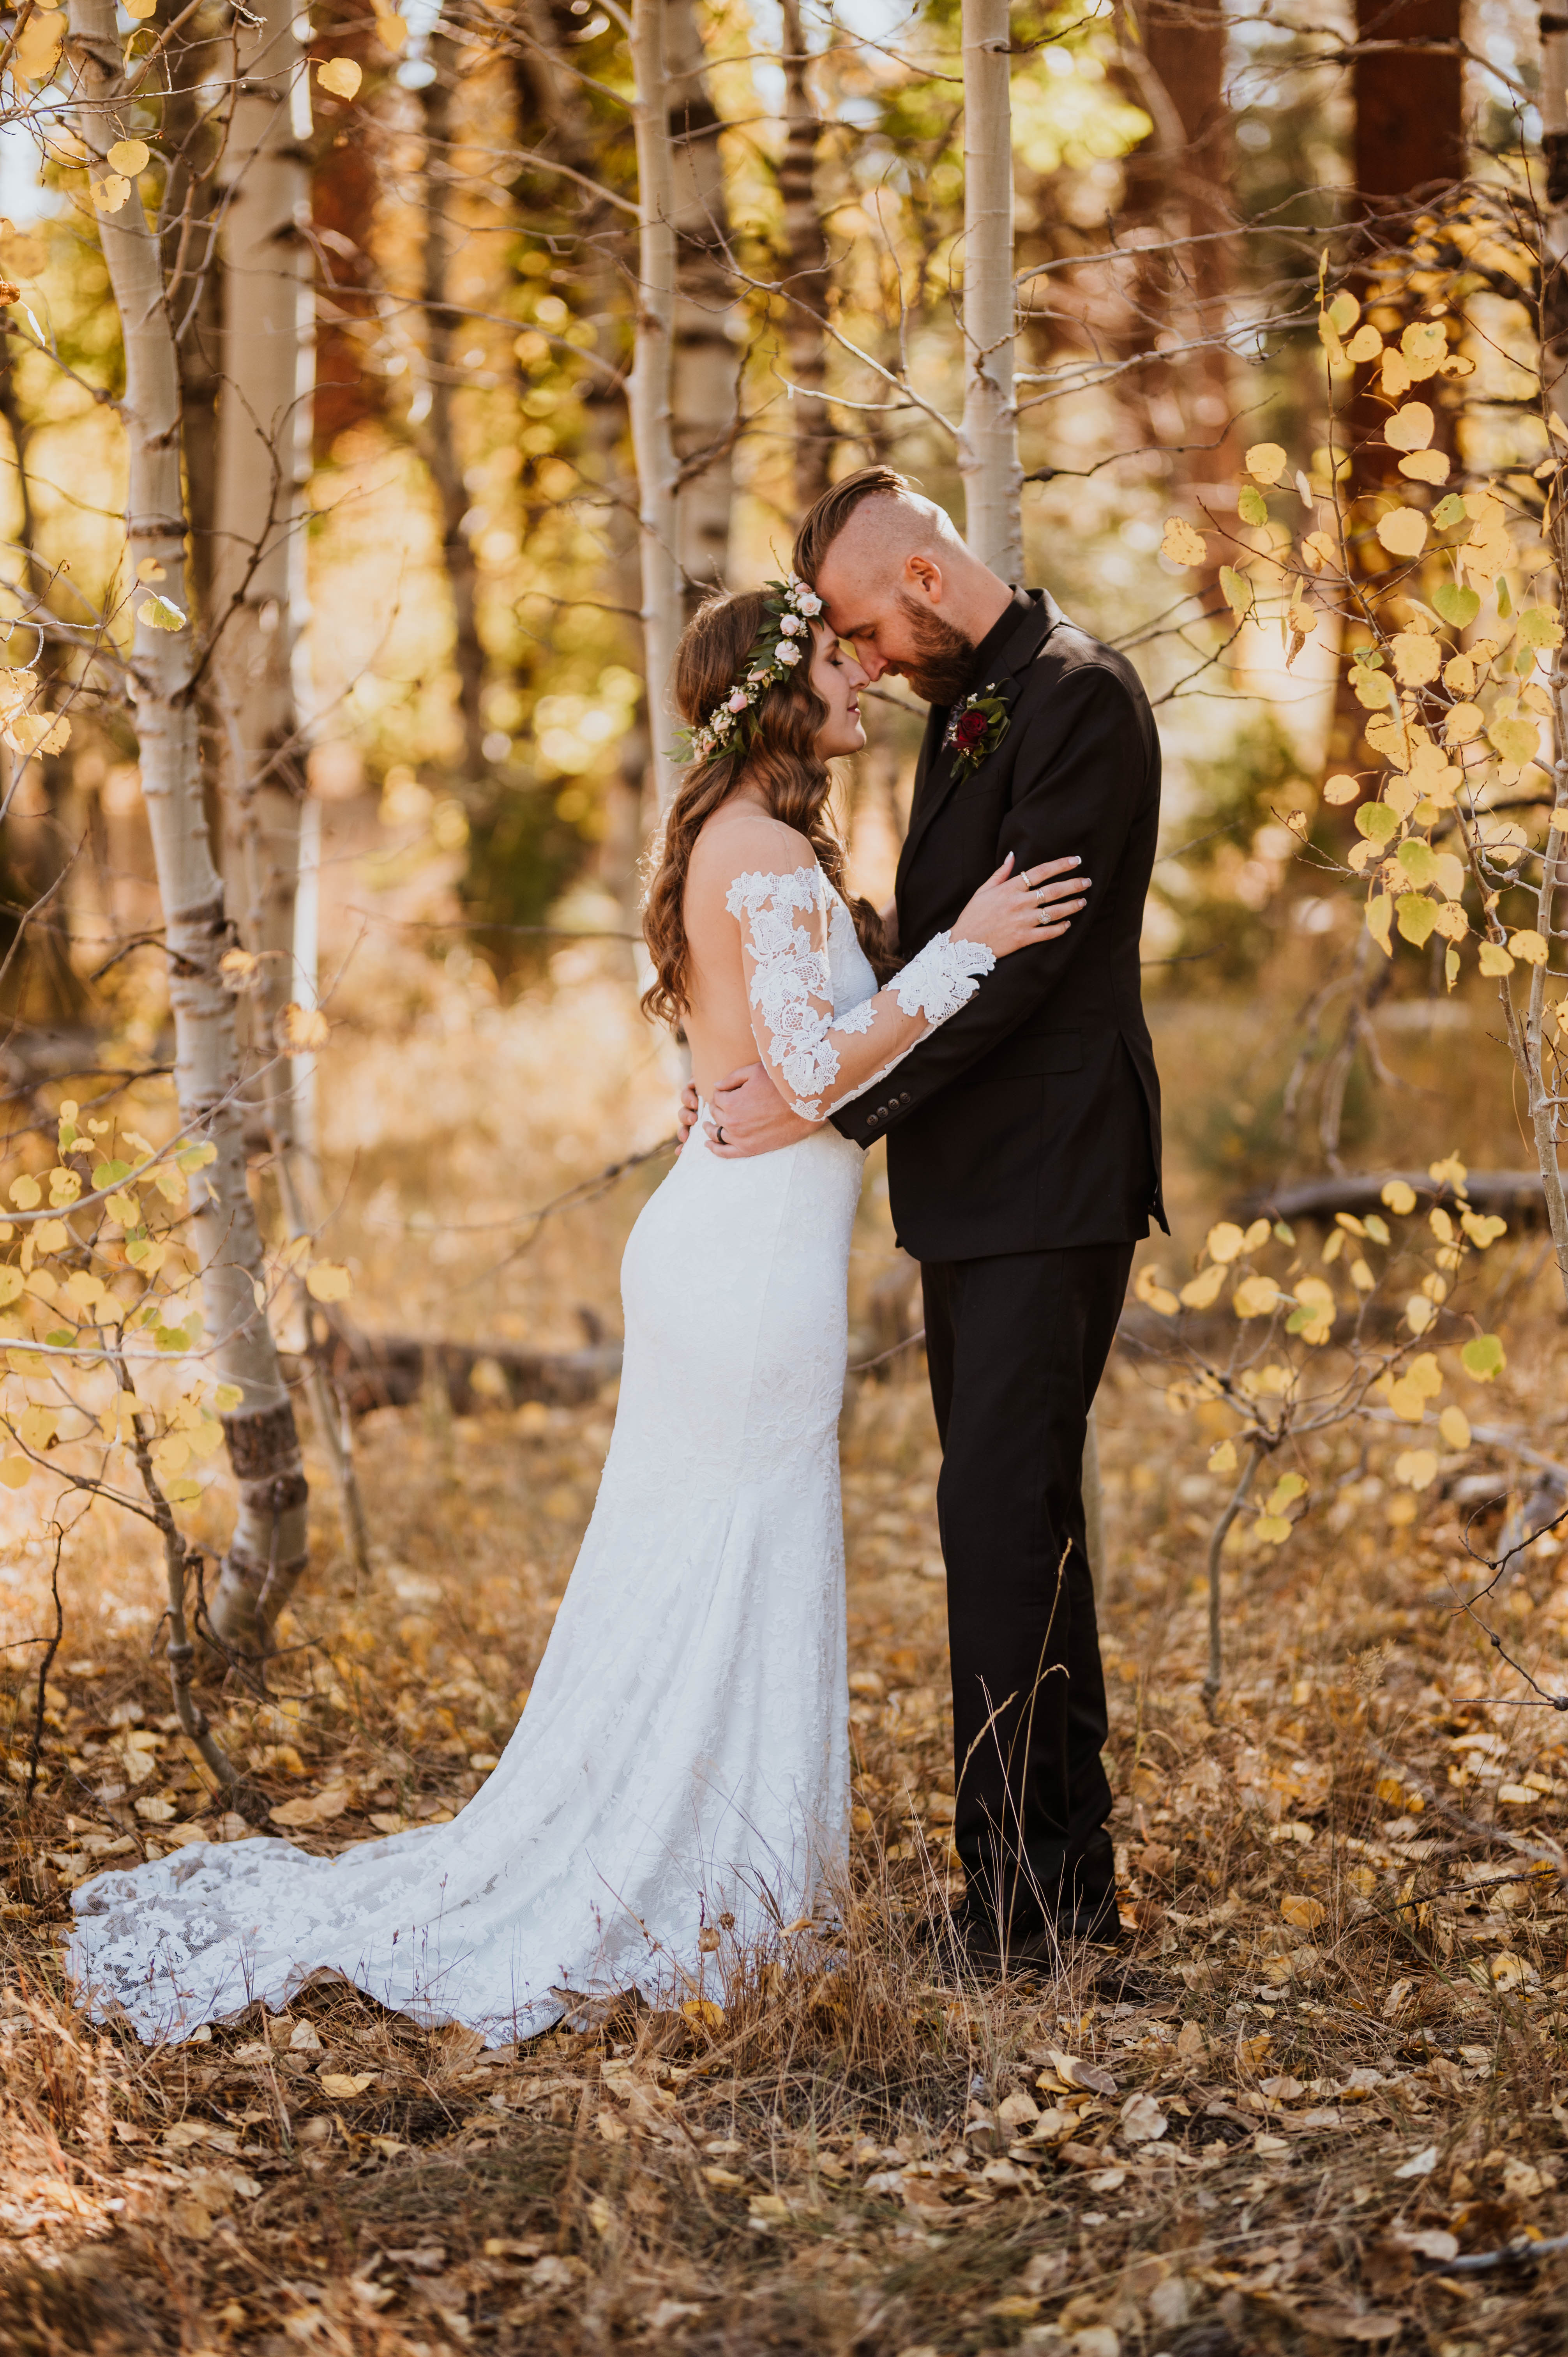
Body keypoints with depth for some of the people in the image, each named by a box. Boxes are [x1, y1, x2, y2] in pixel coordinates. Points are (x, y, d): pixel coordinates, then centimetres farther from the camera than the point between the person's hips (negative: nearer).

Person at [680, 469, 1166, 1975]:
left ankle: (1024, 1897, -4)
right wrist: (782, 1073, 9)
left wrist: (828, 1101, -18)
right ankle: (1067, 1878, 22)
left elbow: (1017, 955, -20)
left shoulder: (1077, 698, -13)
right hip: (975, 1185, 10)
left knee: (1003, 1518, -10)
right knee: (1018, 1523, 13)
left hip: (1046, 1185, -10)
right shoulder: (966, 706, 17)